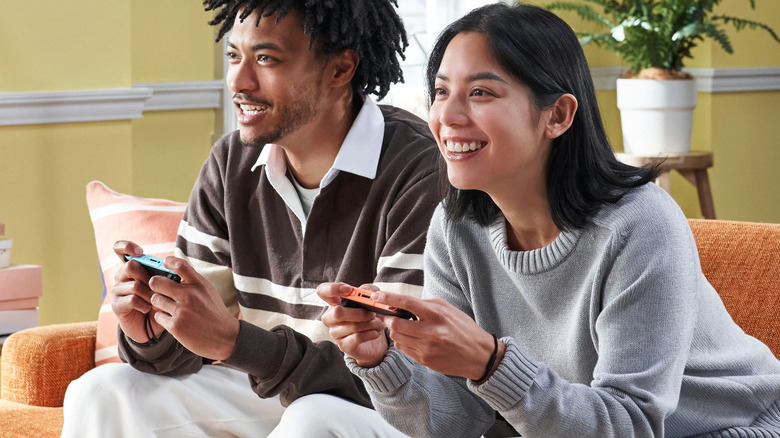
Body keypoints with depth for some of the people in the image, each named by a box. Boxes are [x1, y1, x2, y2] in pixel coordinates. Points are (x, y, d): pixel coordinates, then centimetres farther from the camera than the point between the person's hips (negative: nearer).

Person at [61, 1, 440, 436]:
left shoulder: (419, 172, -22)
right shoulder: (231, 164, 1)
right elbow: (183, 353, 3)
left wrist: (235, 340, -35)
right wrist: (150, 332, -22)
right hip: (270, 394, 6)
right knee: (102, 392, -8)